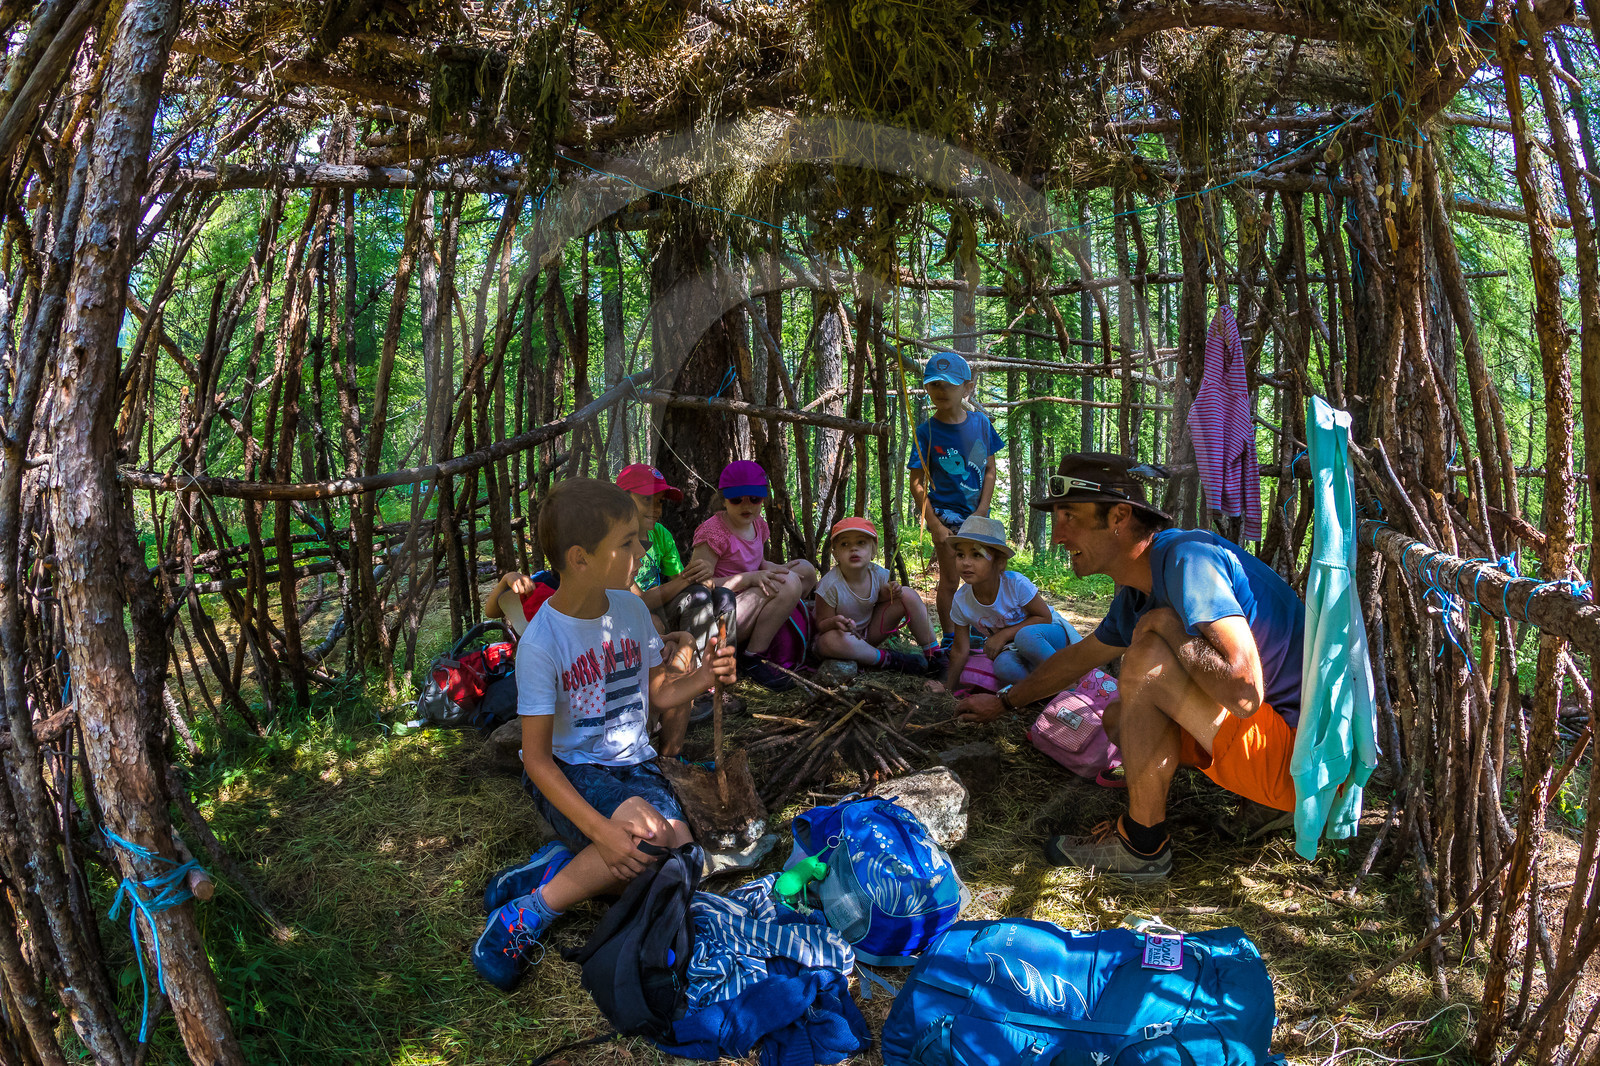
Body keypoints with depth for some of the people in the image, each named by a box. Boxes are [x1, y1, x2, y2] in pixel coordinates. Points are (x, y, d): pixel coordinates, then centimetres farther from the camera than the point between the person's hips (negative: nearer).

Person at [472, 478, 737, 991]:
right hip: (568, 772, -6)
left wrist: (704, 676, -11)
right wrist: (602, 830, -27)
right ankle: (525, 916, -15)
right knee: (644, 830, -33)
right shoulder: (541, 642, -20)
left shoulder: (631, 608, -3)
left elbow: (656, 693, 11)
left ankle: (554, 862, -2)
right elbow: (536, 759, -18)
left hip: (632, 762, 6)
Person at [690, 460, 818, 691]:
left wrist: (778, 568, -1)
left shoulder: (758, 525, 9)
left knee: (805, 570, 6)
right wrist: (749, 578, -30)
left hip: (749, 603, 9)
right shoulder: (713, 531, -17)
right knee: (788, 583, -26)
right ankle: (753, 659, -18)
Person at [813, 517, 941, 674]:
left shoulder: (878, 574, -13)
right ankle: (888, 659, -21)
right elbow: (821, 625, -19)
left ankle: (934, 654, -2)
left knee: (908, 594, -7)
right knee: (833, 640, -43)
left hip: (869, 633, 5)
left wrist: (887, 593, -16)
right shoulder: (830, 585, -28)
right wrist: (835, 622, -43)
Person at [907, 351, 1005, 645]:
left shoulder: (981, 423, 0)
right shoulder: (927, 431, -10)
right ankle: (949, 639, 13)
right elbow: (917, 483, -10)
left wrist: (981, 510, -6)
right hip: (946, 513, -4)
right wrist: (935, 525, -15)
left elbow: (990, 470, 5)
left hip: (977, 515, 4)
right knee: (950, 580, 1)